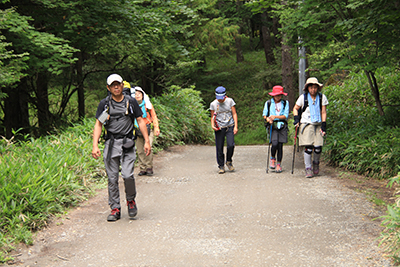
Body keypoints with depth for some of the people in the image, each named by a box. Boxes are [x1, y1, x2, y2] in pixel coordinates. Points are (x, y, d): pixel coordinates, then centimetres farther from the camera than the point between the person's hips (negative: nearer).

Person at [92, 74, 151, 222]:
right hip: (111, 144, 1)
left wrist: (147, 141, 3)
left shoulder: (131, 102, 7)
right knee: (112, 178, 1)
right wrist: (95, 146, -5)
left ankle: (131, 200, 13)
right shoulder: (104, 104, 6)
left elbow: (141, 121, 10)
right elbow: (98, 125, 5)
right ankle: (115, 209, 10)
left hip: (127, 143, -1)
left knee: (127, 175, -14)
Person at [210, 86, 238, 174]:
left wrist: (236, 126, -4)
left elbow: (234, 114, 4)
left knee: (230, 145, -15)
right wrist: (212, 125, -8)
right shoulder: (213, 104, 3)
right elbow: (212, 117, 12)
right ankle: (221, 166, 14)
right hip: (219, 128, 1)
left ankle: (229, 162, 10)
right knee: (219, 148, -1)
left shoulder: (230, 101, 1)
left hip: (230, 127, -1)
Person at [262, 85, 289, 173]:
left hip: (282, 126, 1)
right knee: (275, 143, -20)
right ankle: (272, 158, 8)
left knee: (280, 145, -1)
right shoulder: (268, 103, 7)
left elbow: (286, 116, 0)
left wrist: (275, 116, -14)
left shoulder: (285, 103, 7)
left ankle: (278, 164, 11)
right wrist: (268, 119, -12)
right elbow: (264, 115, 10)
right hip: (272, 126, -1)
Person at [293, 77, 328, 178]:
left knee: (318, 147, -7)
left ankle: (316, 163, 24)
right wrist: (296, 119, -3)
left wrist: (323, 126, -2)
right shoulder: (303, 97, -1)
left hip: (318, 125, 1)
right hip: (306, 124, -1)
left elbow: (323, 112, 5)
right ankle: (308, 169, 0)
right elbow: (295, 109, 13)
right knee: (308, 147, -12)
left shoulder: (322, 97, 3)